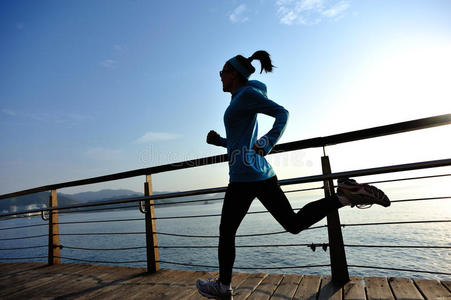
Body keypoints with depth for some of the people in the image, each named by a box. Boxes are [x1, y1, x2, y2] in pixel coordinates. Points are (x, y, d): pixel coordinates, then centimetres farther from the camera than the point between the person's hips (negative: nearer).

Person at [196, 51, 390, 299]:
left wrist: (267, 143, -22)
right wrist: (219, 141, 17)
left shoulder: (246, 93, -4)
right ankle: (345, 195, -2)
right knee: (294, 223, 11)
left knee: (226, 232, 8)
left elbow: (282, 113, -10)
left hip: (244, 174, -9)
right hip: (262, 172, 9)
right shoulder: (243, 102, 22)